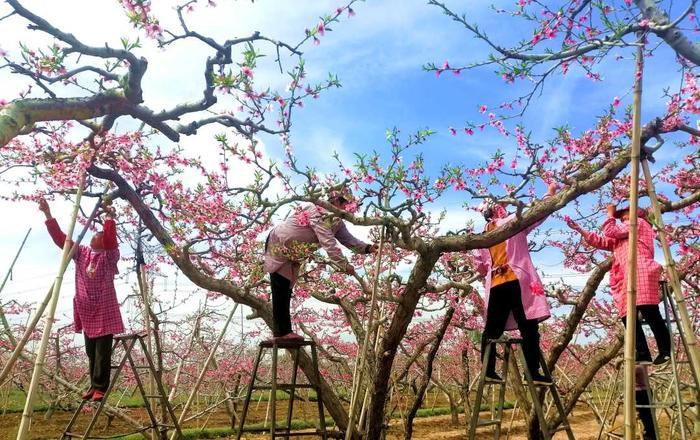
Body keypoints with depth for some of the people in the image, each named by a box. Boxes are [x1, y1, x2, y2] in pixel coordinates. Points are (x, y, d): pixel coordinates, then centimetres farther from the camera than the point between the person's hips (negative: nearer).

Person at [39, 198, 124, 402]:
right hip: (86, 312, 6)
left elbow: (111, 239, -26)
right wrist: (48, 215, -2)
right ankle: (93, 385, 23)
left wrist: (109, 218, -40)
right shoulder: (81, 253, 10)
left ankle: (100, 387, 2)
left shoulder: (110, 255, -5)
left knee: (103, 353, -3)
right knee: (91, 353, 14)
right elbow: (60, 238, 6)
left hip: (104, 312, -6)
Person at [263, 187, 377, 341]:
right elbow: (328, 243, -36)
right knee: (281, 290, -11)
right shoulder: (320, 212, -28)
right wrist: (344, 265, -38)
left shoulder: (336, 221, 2)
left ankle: (283, 331, 9)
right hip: (278, 245, -10)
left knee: (286, 290, 7)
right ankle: (282, 331, -10)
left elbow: (348, 239, -5)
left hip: (292, 254, 10)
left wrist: (368, 248, -21)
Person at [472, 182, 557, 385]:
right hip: (517, 282, -5)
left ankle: (488, 371, 7)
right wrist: (550, 192, 21)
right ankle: (533, 373, -8)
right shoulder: (512, 222, 3)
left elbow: (480, 266, 12)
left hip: (495, 286, 5)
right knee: (528, 328, -4)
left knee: (492, 330, 9)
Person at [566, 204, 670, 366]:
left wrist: (610, 214, 19)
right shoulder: (621, 237, 36)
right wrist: (578, 228, 26)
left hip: (640, 274, -9)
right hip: (626, 279, 9)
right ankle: (643, 355, -4)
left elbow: (610, 232, 3)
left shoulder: (638, 222, 12)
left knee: (649, 312, -17)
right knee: (628, 316, -3)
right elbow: (600, 241, 30)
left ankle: (665, 351, -16)